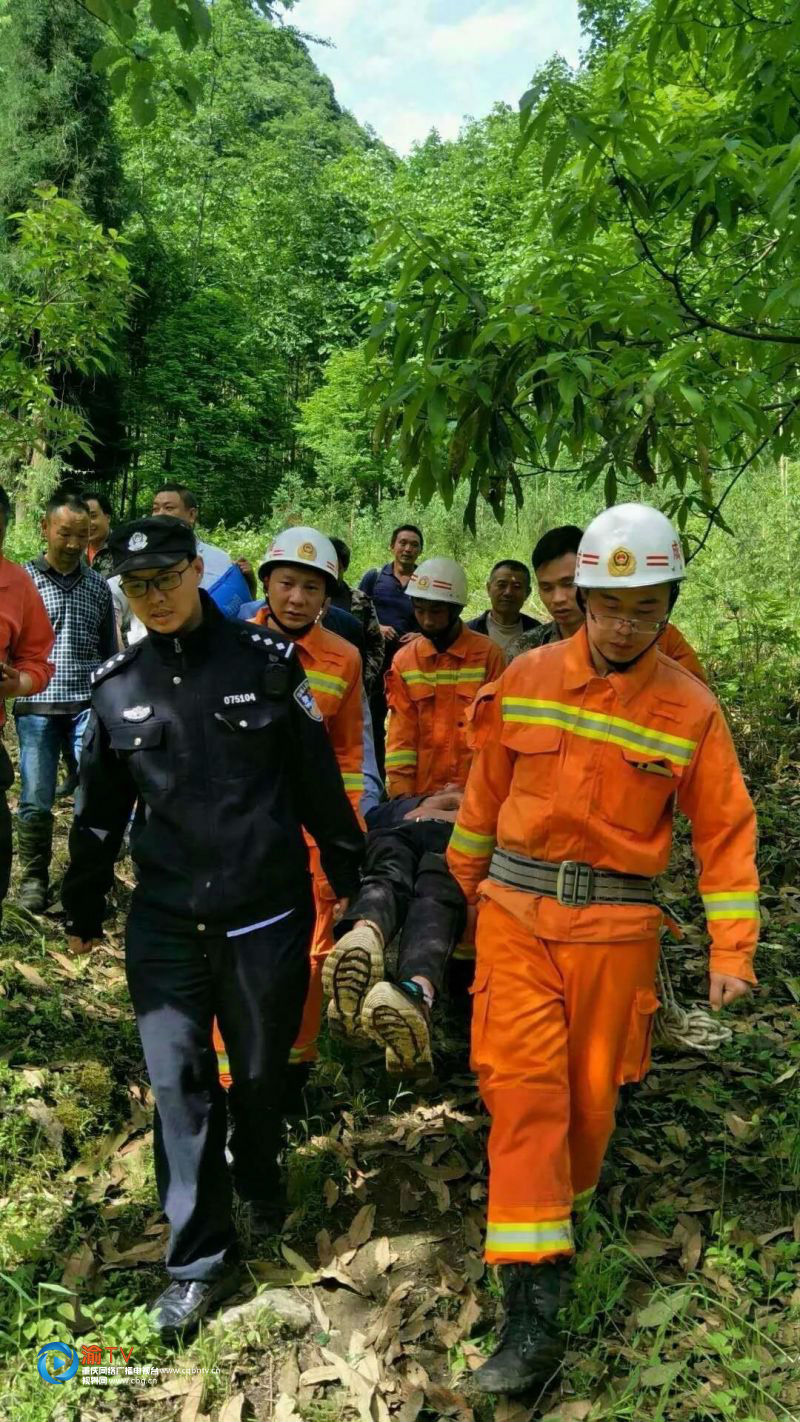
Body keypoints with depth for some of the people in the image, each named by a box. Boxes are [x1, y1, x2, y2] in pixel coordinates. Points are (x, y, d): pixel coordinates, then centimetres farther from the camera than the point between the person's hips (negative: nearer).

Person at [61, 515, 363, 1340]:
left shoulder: (266, 663, -7)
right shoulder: (116, 687, 1)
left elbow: (317, 780, 0)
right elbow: (99, 812, 11)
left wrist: (347, 877, 4)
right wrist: (84, 911, 18)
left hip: (267, 916, -1)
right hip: (164, 925, 2)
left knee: (261, 1072, 16)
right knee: (178, 1083, 5)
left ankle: (258, 1182, 46)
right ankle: (199, 1261, 22)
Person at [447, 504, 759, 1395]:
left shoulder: (689, 709, -5)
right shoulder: (526, 680, -2)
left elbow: (725, 830, -1)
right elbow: (485, 792, 9)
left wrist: (732, 952, -5)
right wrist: (463, 888, 17)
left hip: (615, 924, 0)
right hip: (516, 911, 0)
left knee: (590, 1091, 13)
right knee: (522, 1088, -6)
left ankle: (560, 1211, 45)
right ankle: (532, 1312, 1)